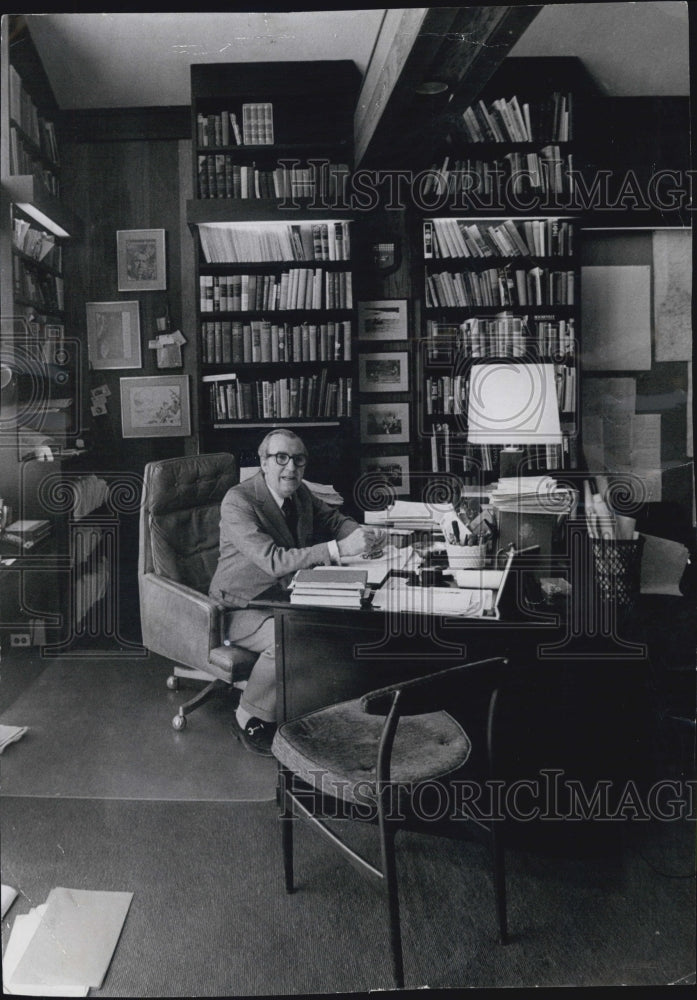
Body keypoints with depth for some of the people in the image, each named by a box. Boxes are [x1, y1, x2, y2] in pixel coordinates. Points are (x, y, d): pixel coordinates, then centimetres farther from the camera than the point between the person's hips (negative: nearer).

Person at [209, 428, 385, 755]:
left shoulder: (300, 494, 2)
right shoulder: (238, 501, -22)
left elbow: (335, 521, 15)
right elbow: (274, 561, -32)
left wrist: (364, 534, -10)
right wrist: (339, 549, -39)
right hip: (243, 609, -7)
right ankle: (250, 720, -10)